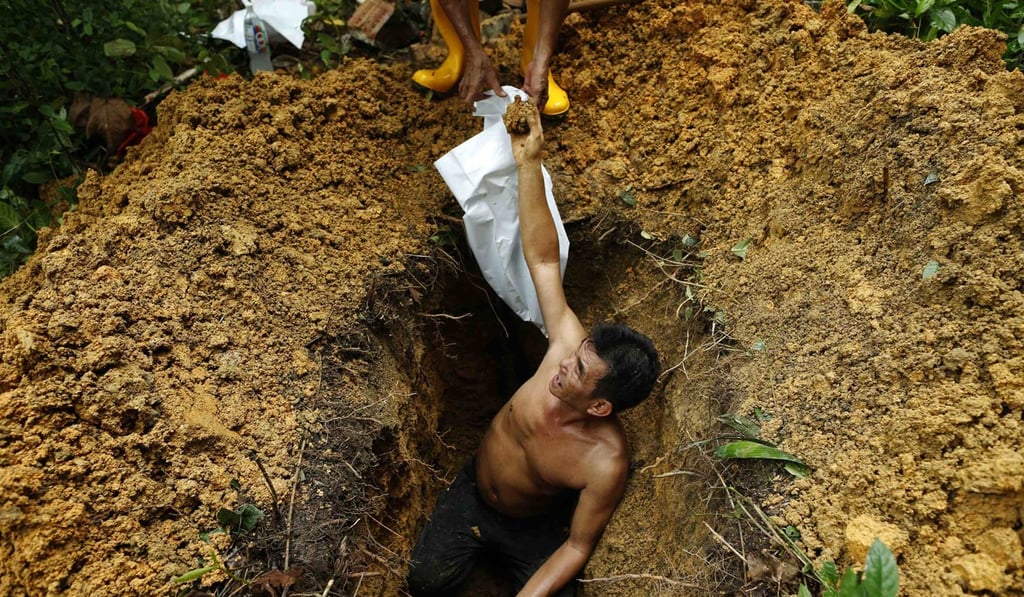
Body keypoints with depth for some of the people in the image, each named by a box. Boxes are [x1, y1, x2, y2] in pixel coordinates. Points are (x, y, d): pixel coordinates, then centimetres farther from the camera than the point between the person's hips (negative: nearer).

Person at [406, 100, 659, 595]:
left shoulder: (606, 463, -37)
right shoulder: (569, 348, -31)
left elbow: (578, 546, -22)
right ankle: (478, 545, 24)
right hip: (471, 493, 2)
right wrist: (528, 162, -36)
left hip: (534, 527, -2)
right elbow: (543, 260, -29)